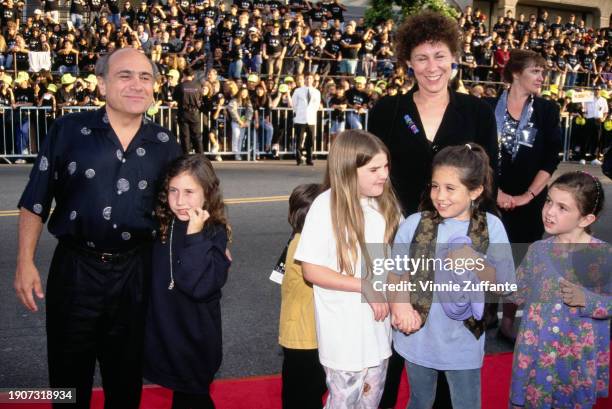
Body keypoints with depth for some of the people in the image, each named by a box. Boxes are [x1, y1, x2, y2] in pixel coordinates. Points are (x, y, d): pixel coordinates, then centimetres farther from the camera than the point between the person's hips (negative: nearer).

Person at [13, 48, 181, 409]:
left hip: (136, 271, 2)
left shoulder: (165, 144, 0)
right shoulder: (68, 130, -6)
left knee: (127, 376, 17)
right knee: (68, 373, 14)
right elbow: (35, 202, -2)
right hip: (75, 268, -1)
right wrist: (26, 262, -5)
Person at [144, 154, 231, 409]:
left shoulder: (214, 233, -15)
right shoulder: (160, 227, -2)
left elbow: (200, 286, -28)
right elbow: (149, 279, 10)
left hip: (195, 340, -4)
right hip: (162, 335, 4)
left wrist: (195, 237, -30)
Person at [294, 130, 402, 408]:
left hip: (377, 323, 5)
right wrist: (367, 287, -21)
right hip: (343, 330, -5)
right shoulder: (326, 207, -19)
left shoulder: (385, 203, -2)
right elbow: (311, 271, -18)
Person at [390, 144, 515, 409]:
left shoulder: (491, 227, -9)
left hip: (463, 343, 0)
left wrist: (475, 260, -25)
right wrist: (398, 304, -20)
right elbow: (394, 274, -2)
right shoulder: (414, 224, -9)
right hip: (418, 339, 1)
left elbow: (506, 284, -9)